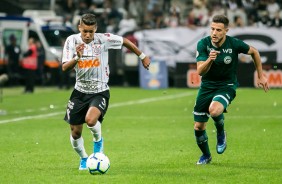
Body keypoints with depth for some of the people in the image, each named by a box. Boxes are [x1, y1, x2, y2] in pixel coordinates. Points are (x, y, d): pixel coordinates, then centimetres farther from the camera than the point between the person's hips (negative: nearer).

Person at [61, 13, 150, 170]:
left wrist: (143, 56, 14)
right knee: (75, 133, 5)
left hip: (100, 91, -3)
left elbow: (125, 41, 5)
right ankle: (83, 158, 35)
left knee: (90, 120, -31)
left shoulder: (104, 39, -13)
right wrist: (77, 57, -34)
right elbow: (65, 68, -16)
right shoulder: (72, 41, -9)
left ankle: (98, 140, 3)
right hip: (80, 91, 3)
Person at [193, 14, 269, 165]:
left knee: (214, 110, -35)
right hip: (207, 86, 3)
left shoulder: (234, 44, -17)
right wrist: (209, 60, -39)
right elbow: (200, 71, -19)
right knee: (198, 127, 4)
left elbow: (254, 52, 3)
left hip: (226, 86, -3)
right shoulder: (203, 44, -14)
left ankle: (221, 134, -1)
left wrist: (261, 76, 10)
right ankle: (206, 155, 34)